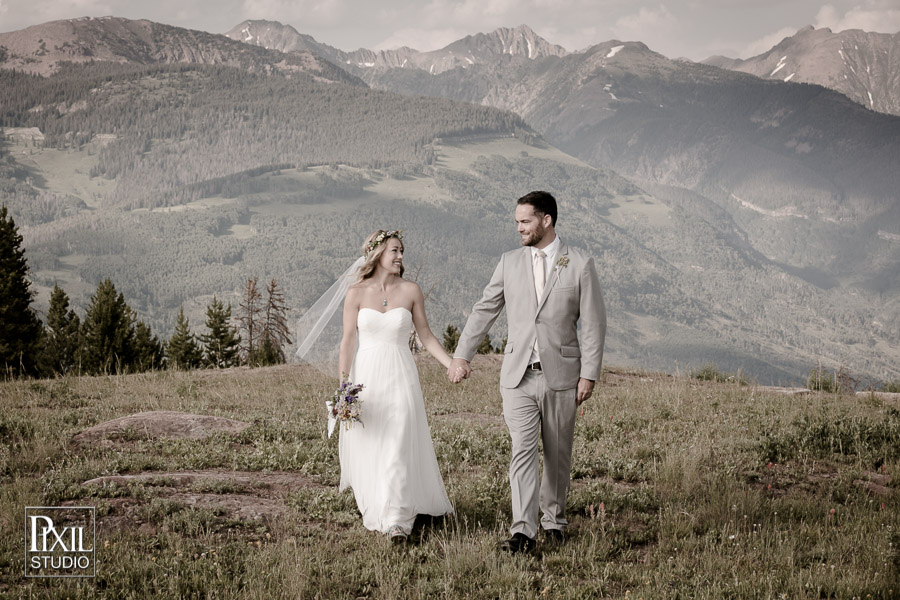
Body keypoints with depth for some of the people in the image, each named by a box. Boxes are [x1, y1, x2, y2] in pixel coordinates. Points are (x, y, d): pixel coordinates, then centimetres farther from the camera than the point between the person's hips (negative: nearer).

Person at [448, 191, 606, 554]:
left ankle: (554, 520, 25)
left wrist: (589, 374, -6)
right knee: (522, 451, -9)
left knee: (557, 454, 8)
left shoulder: (580, 265, 0)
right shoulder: (510, 263, 8)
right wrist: (461, 355, 8)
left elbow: (593, 323, -1)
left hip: (560, 375, -1)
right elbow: (484, 310, 13)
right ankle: (523, 531, -13)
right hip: (518, 375, 1)